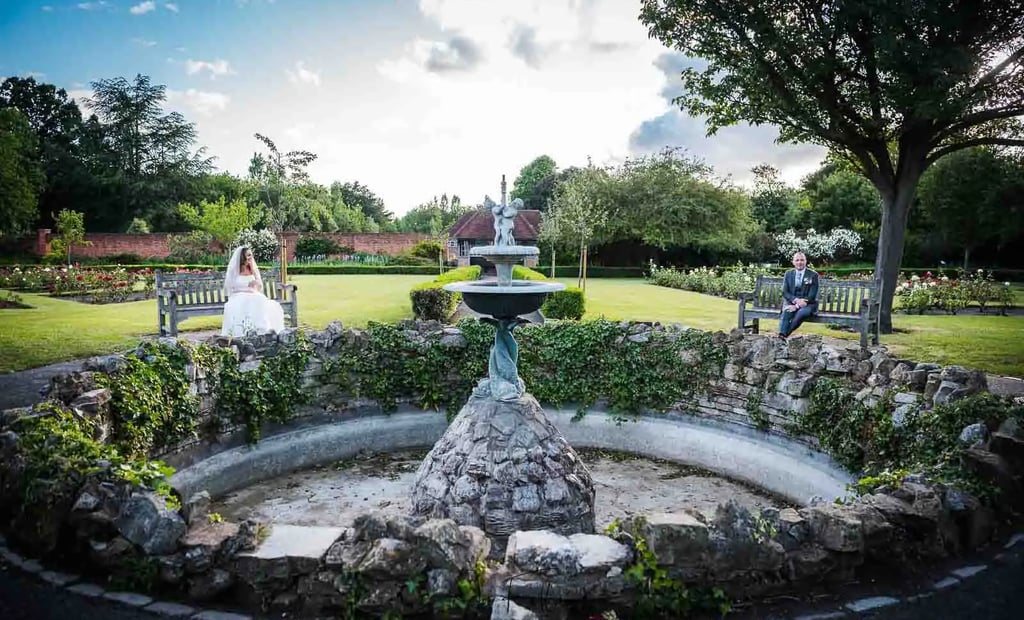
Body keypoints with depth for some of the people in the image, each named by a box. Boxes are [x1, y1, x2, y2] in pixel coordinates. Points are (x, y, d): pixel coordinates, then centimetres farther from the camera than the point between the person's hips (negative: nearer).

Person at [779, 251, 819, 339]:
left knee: (801, 312, -37)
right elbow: (785, 292, 3)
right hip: (792, 302, 2)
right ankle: (781, 335, -50)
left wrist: (797, 306, -21)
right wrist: (796, 300, -19)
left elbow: (812, 295, -9)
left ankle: (785, 334, -34)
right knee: (786, 311, -33)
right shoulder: (788, 274, 9)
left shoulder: (813, 275, -2)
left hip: (808, 304, -2)